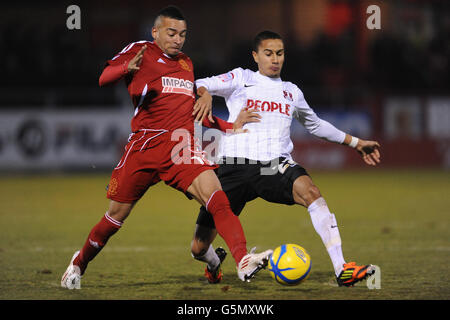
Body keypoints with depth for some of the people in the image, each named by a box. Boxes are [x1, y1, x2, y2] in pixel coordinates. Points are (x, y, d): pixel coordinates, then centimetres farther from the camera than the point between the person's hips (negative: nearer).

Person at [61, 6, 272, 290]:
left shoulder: (187, 63, 20)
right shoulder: (140, 51, 2)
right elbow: (103, 79, -14)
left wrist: (229, 127, 21)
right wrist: (128, 67, -36)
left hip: (182, 147, 3)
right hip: (145, 144, -3)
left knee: (215, 196, -21)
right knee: (117, 215, 7)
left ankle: (243, 261, -35)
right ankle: (80, 262, 32)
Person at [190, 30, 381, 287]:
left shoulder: (292, 92, 22)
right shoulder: (241, 79, 11)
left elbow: (315, 124, 38)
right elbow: (200, 85, -1)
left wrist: (356, 143, 37)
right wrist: (204, 95, -26)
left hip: (275, 166, 2)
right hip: (234, 166, -2)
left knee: (310, 191, -34)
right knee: (199, 248, -2)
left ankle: (342, 270, -38)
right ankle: (215, 263, 39)